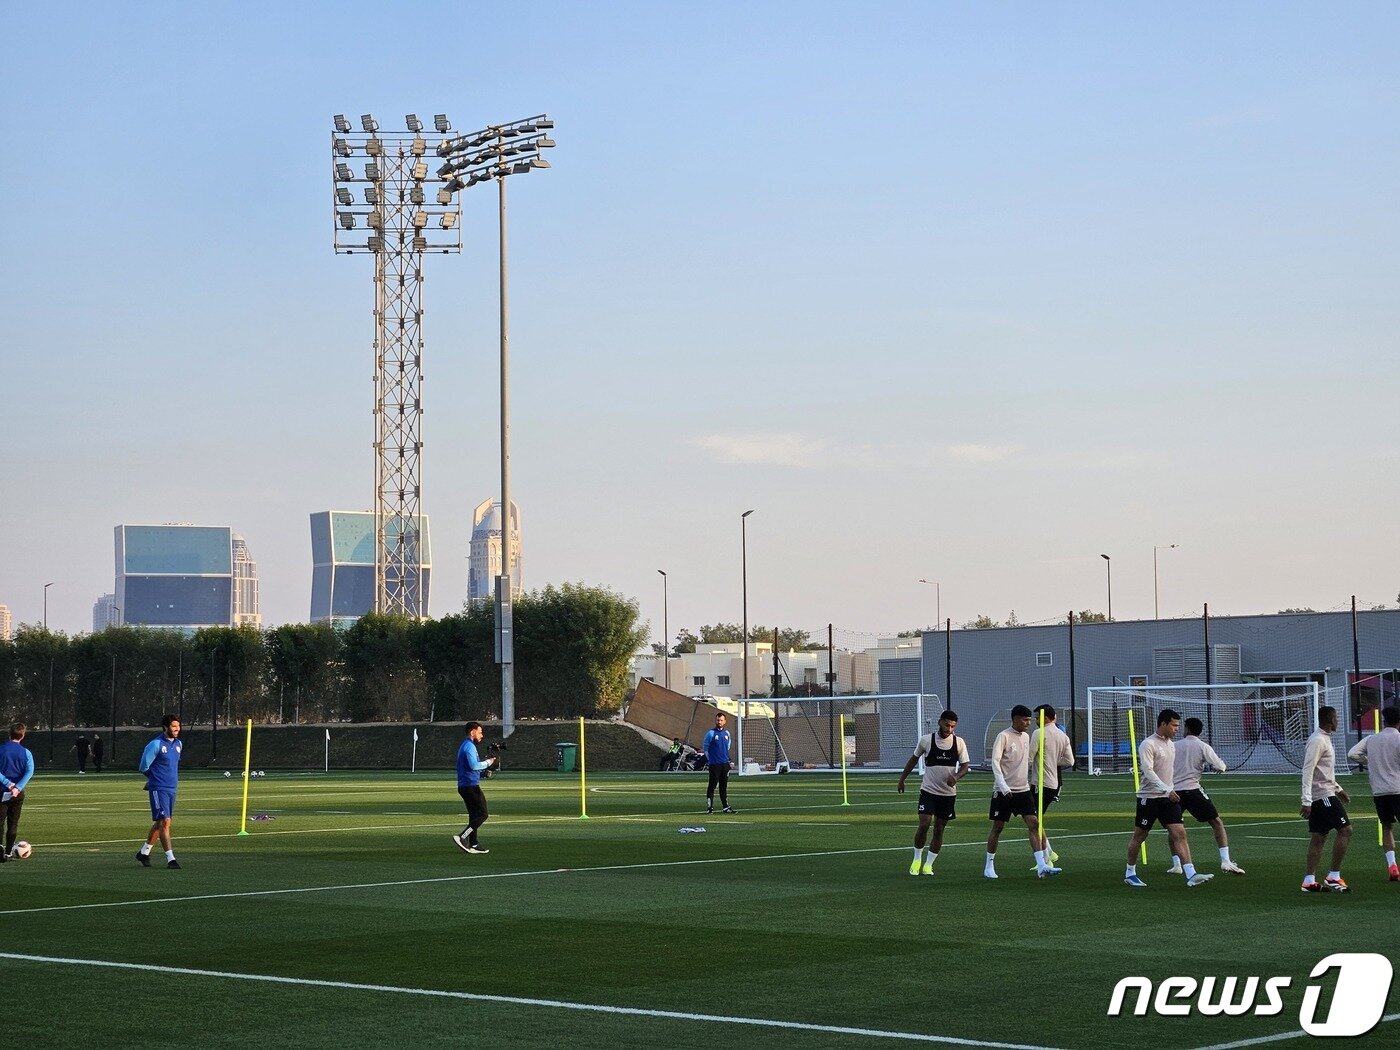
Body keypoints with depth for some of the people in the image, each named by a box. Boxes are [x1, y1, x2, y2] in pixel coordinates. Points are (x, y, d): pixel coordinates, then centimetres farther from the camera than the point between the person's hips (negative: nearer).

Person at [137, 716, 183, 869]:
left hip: (172, 788, 7)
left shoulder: (179, 744, 10)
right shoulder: (156, 744, -12)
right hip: (159, 789, -7)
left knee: (159, 823, 13)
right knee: (165, 822, -12)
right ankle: (170, 859, -13)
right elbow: (144, 767, -5)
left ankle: (144, 852, 28)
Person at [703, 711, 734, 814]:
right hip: (714, 764, -5)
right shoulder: (711, 733, -6)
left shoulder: (727, 733, 10)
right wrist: (710, 759, -2)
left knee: (724, 786, 10)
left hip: (725, 763, 5)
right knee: (712, 785, -5)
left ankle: (726, 806, 14)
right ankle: (709, 806, -2)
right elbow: (705, 748, 0)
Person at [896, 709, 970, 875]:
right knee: (924, 825, -12)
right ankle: (917, 860, 8)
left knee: (939, 829, 5)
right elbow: (914, 759, 10)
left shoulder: (959, 742, -3)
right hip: (928, 791, -2)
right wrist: (902, 779, 15)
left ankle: (928, 865, 16)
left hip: (948, 793, 2)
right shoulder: (926, 740, -5)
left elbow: (965, 766, 0)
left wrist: (956, 777, -21)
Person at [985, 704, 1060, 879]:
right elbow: (995, 762, -16)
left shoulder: (1026, 737, 12)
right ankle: (989, 867, 15)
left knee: (1034, 824, -7)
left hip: (1023, 790, 6)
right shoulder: (1003, 737, -10)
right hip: (1004, 791, -6)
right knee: (997, 827, 3)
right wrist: (1003, 786, -24)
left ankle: (1042, 867, -12)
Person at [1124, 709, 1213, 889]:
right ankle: (1130, 873, 22)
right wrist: (1167, 790, -29)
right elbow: (1148, 772, -22)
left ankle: (1191, 875, -18)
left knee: (1179, 834, -8)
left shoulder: (1171, 744, 12)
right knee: (1139, 836, 6)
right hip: (1149, 797, -6)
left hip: (1169, 798, 6)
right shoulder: (1148, 744, -13)